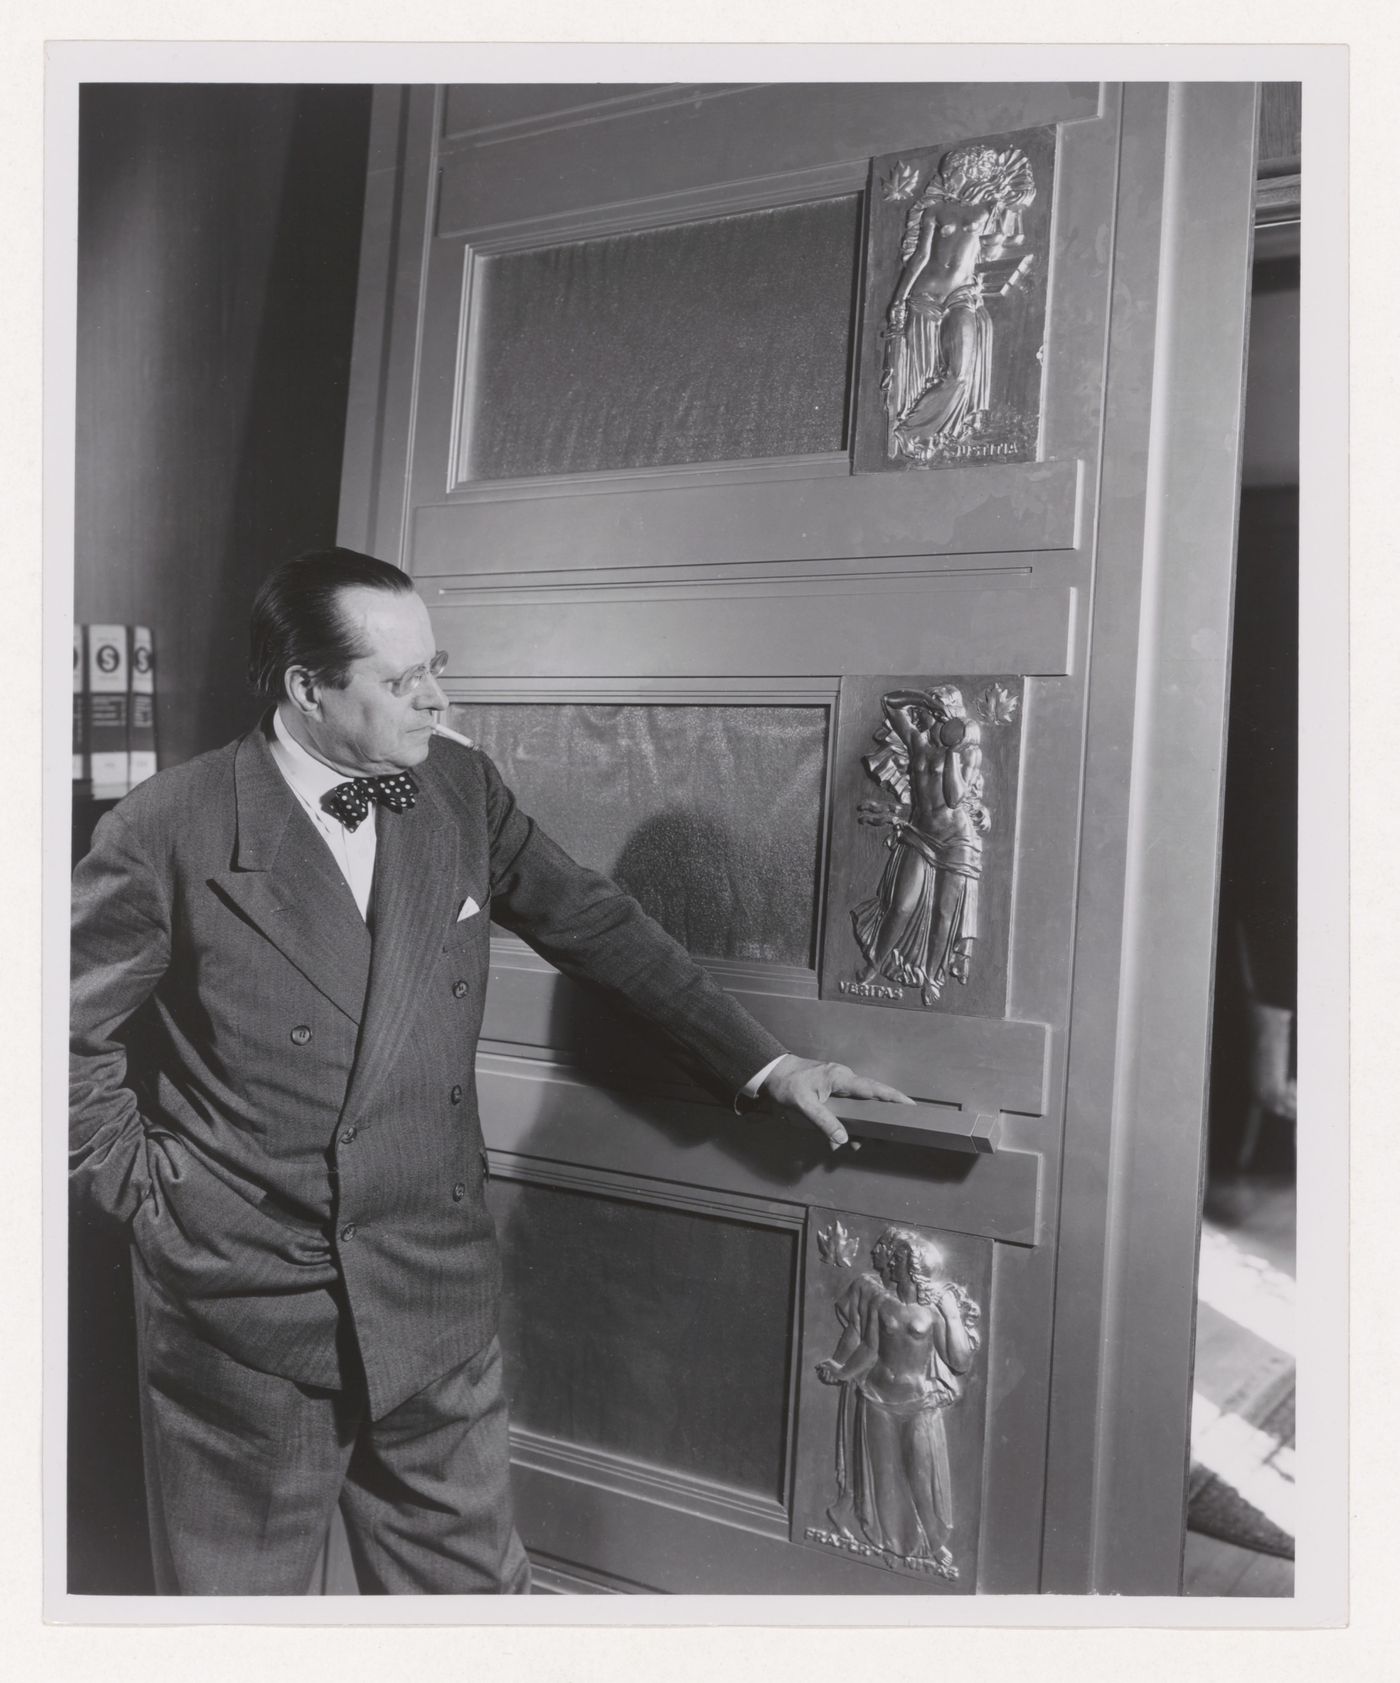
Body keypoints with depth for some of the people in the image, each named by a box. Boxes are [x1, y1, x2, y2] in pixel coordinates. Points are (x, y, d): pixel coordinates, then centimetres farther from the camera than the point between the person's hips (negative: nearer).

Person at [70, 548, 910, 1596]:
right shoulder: (165, 835, -14)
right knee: (238, 1592, 18)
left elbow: (600, 929, 4)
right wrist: (153, 1197, -5)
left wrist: (767, 1066, 4)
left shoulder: (460, 790, -2)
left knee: (473, 1583, 17)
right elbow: (77, 1038, -2)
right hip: (247, 1317, -3)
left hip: (437, 1299, 3)